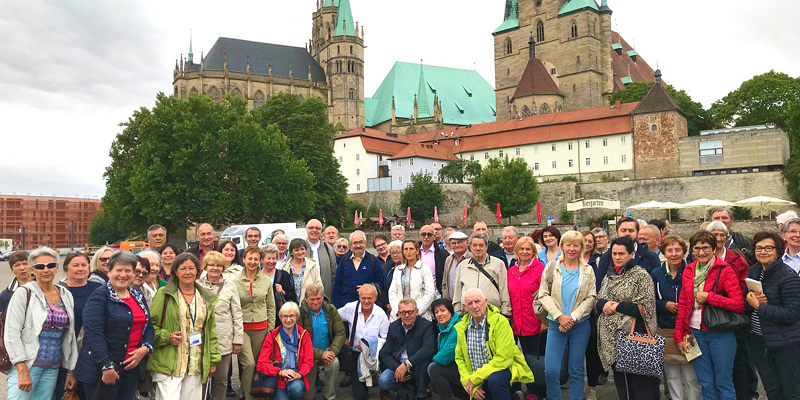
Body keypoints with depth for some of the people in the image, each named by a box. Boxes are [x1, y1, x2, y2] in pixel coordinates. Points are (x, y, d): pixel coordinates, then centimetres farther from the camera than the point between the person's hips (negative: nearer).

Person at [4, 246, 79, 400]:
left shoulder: (66, 295, 10)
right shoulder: (24, 293, -3)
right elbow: (12, 333, -10)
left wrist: (71, 370, 13)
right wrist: (22, 370, -16)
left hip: (53, 369, 4)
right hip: (25, 365, -4)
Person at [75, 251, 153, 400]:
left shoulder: (138, 295, 11)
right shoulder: (99, 296, -9)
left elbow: (148, 326, 14)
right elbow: (93, 333, -17)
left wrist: (145, 348, -5)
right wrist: (106, 366, -21)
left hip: (132, 368, 6)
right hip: (102, 370, -6)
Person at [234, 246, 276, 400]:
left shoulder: (266, 280, 5)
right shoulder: (235, 281, -1)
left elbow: (271, 306, 10)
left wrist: (271, 328, 7)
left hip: (260, 327, 2)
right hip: (241, 326, -2)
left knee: (257, 364, 7)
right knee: (249, 363, -14)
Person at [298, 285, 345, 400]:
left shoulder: (330, 309, -3)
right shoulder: (300, 314, -13)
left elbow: (340, 332, -4)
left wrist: (333, 351, -22)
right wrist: (321, 354, -25)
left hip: (327, 350, 2)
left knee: (334, 363, -32)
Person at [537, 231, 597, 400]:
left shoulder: (588, 270, 6)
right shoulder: (552, 267, 4)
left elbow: (591, 298, 0)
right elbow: (543, 295, -1)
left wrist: (573, 317, -11)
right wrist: (560, 316, -12)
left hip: (580, 325, 1)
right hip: (556, 324, 0)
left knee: (576, 371, 7)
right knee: (551, 370, -6)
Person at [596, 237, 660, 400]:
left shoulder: (641, 275, -7)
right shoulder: (609, 275, 14)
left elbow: (646, 308, -12)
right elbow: (597, 301, 18)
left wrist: (618, 306, -14)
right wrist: (603, 304, -4)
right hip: (612, 337, 6)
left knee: (640, 384, -3)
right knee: (620, 381, 14)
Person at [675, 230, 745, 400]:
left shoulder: (725, 271, -8)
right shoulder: (689, 270, 7)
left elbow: (739, 305, -15)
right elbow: (683, 305, 10)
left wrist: (709, 297, -18)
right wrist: (679, 335, 7)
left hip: (721, 335, -4)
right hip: (695, 333, 5)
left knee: (723, 383, 6)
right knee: (706, 384, 14)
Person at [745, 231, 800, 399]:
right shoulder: (753, 271, 6)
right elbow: (745, 305, 9)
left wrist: (759, 306, -20)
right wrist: (751, 301, -13)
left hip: (785, 343, -6)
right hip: (758, 340, 6)